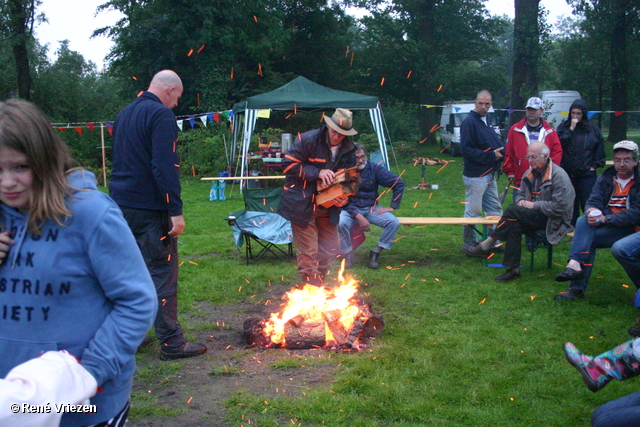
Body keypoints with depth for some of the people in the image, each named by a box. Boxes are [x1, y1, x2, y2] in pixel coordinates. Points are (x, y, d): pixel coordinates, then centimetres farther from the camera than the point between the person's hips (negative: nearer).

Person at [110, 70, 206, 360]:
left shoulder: (125, 114, 17)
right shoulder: (161, 115, -12)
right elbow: (164, 166, -21)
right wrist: (176, 210, -21)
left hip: (120, 203, 9)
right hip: (150, 206, -9)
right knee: (162, 273, -4)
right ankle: (171, 342, 0)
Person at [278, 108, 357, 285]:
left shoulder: (348, 150, 2)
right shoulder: (307, 140, -14)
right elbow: (288, 165, -16)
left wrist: (344, 199, -9)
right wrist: (317, 172, -24)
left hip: (327, 206, 6)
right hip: (302, 204, -6)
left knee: (331, 248, 11)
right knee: (308, 253, -4)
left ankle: (318, 286, 29)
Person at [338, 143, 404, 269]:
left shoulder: (374, 168, -5)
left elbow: (399, 183, -1)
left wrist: (393, 207, -6)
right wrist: (359, 217, -23)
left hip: (371, 208, 2)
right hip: (351, 209, -2)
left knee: (394, 222, -22)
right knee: (341, 223, -35)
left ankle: (375, 254, -6)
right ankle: (348, 256, -12)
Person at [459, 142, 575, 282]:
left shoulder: (558, 175, -14)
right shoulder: (530, 173, 10)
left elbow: (560, 207, -21)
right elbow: (520, 194, 21)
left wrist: (534, 205, -19)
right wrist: (521, 201, -5)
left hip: (553, 220, -8)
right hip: (535, 216, 8)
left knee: (512, 211, -26)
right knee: (514, 225, -24)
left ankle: (485, 247, -17)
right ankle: (513, 269, -21)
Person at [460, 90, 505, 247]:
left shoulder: (486, 120, 15)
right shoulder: (469, 122, -13)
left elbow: (498, 144, 20)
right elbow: (466, 149, -21)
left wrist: (500, 151, -4)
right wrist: (491, 156, -18)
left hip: (489, 174, 9)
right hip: (475, 175, -9)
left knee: (495, 210, 16)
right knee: (473, 213, -1)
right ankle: (470, 244, 11)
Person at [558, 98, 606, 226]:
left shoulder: (592, 128, 3)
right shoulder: (564, 126, 3)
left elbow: (599, 148, 11)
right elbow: (560, 143, -12)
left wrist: (595, 165, 4)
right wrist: (571, 128, -15)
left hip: (587, 173, -1)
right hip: (568, 172, 1)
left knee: (588, 203, -5)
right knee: (571, 203, 8)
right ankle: (573, 227, 18)